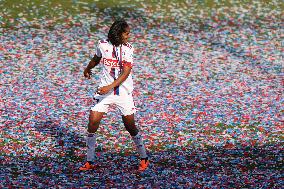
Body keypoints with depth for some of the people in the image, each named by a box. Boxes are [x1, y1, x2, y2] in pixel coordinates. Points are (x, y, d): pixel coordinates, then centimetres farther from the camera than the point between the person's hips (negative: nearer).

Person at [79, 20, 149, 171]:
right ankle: (90, 162, 5)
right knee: (92, 122, -6)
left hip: (124, 92, -2)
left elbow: (126, 72, -17)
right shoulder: (103, 45, -3)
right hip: (104, 90, 2)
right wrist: (88, 69, 39)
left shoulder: (128, 48, -8)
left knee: (130, 126, 1)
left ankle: (144, 158, 21)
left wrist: (110, 86, -30)